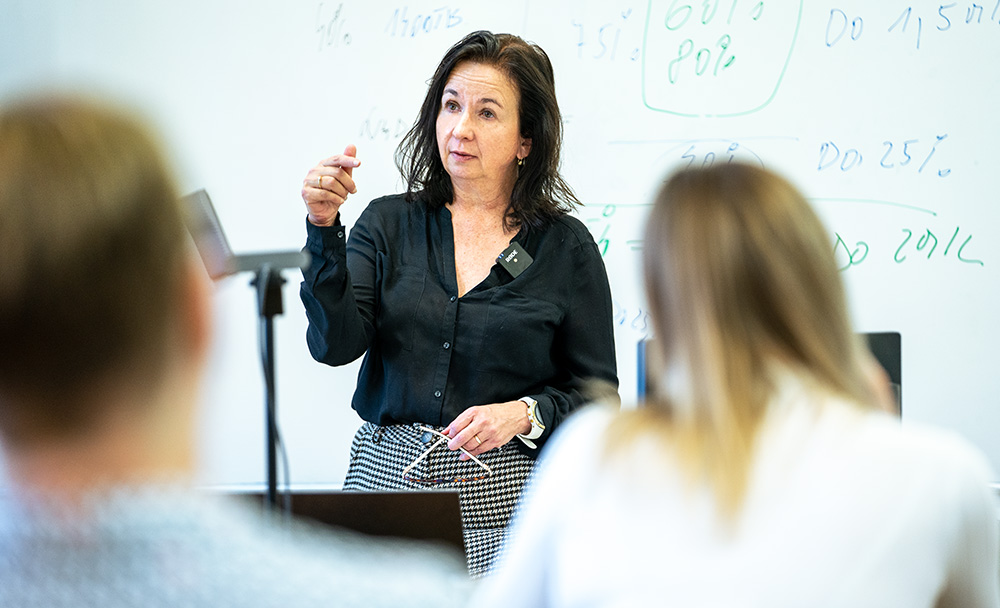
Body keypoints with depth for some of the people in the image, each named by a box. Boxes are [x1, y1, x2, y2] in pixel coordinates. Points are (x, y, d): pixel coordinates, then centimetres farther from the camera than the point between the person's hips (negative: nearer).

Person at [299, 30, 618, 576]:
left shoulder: (567, 247, 2)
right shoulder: (389, 224, 7)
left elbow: (596, 391, 2)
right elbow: (334, 343, -7)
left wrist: (524, 415, -16)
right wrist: (324, 228, -17)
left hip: (502, 491, -1)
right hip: (387, 473, 2)